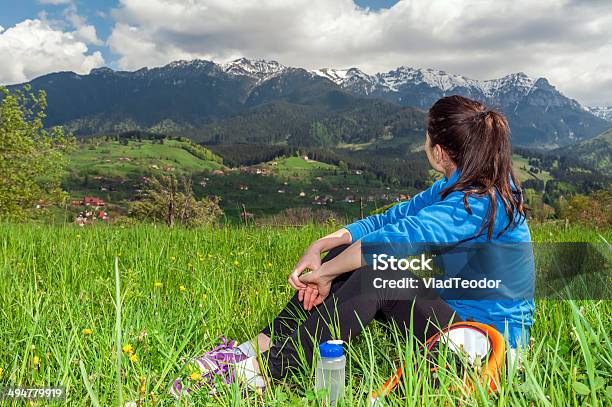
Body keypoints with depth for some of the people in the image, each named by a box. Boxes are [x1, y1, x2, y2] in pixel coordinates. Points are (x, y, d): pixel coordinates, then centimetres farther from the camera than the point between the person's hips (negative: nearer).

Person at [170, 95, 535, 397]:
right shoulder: (458, 187, 5)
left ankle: (263, 371, -22)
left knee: (376, 274, -28)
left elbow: (394, 238, -34)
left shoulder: (479, 202, -25)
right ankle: (257, 347, -9)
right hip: (454, 307, 8)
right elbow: (391, 218, 1)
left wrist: (325, 273, -23)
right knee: (348, 254, -7)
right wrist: (321, 246, -11)